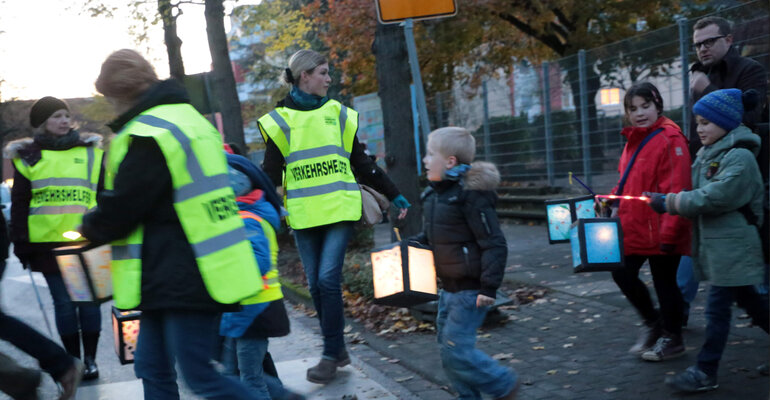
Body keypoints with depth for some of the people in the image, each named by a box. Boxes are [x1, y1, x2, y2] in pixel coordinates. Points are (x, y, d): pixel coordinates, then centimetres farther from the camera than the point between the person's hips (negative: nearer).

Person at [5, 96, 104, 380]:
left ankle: (90, 358, 16)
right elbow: (19, 204, 7)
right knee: (63, 302, 4)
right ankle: (73, 359, 18)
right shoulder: (28, 156, 6)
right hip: (48, 242, 0)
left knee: (89, 300, 3)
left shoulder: (91, 152, 8)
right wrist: (20, 244, 2)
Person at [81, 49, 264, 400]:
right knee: (153, 369, 16)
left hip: (185, 279, -10)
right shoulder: (186, 118, 15)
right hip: (174, 278, 10)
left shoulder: (148, 135, -18)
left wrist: (89, 227, 6)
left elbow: (118, 210, -17)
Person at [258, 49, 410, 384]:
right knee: (315, 284, 5)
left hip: (339, 209, 0)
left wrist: (394, 195, 14)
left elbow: (362, 164, 15)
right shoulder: (280, 119, 4)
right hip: (303, 215, 1)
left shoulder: (337, 113, 10)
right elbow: (270, 173, 3)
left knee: (328, 278, -11)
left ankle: (331, 356, -1)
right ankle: (338, 349, 21)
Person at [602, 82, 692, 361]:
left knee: (664, 282, 5)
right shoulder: (634, 140, 12)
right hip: (634, 227, 8)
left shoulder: (670, 139, -15)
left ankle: (672, 338, 23)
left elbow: (676, 190, -20)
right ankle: (652, 322, 33)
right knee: (623, 274, 12)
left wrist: (669, 231, -22)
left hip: (661, 231, -8)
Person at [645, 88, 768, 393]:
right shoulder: (708, 153, 12)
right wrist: (671, 202, -3)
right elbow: (702, 195, 14)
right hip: (714, 242, 9)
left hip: (731, 245, -9)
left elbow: (714, 198, -23)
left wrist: (669, 202, -19)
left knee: (717, 307, -5)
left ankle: (706, 372, 2)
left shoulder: (740, 157, -16)